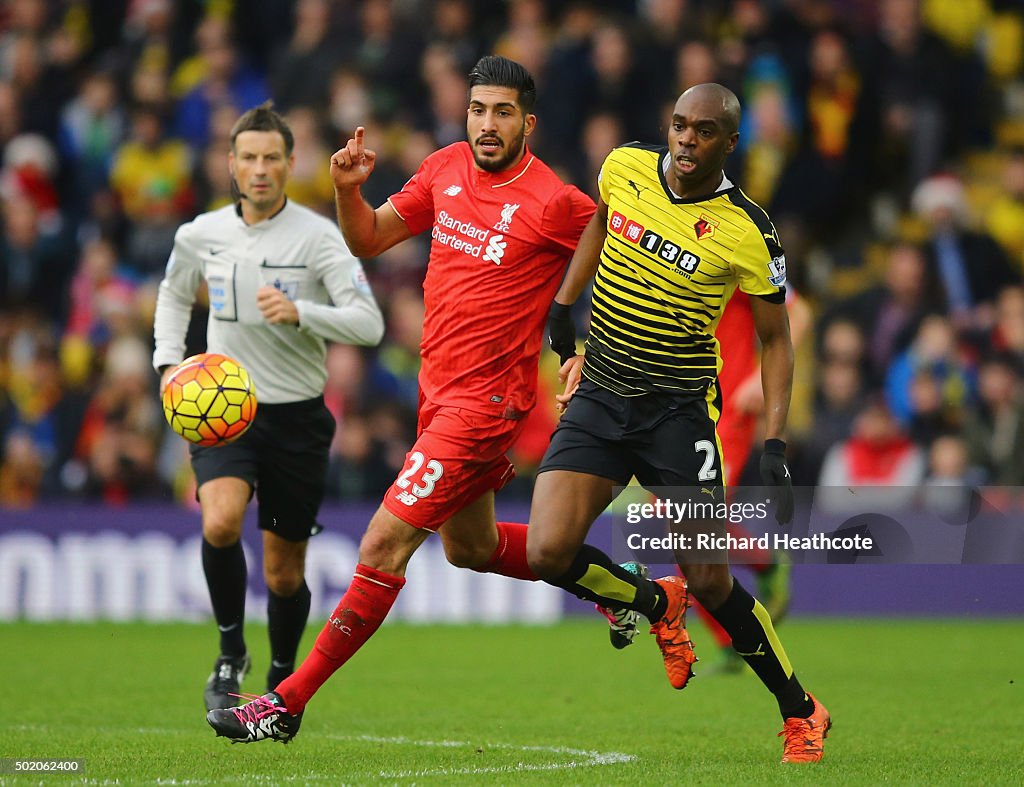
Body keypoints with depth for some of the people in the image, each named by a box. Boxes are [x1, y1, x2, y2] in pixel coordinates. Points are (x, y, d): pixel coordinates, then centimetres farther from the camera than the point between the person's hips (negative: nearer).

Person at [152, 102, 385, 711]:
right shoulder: (201, 236, 1)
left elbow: (369, 324, -16)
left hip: (297, 416, -1)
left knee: (284, 571, 7)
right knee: (221, 523, -28)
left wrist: (299, 312, -31)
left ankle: (282, 678, 34)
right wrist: (169, 361, 8)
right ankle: (231, 652, -6)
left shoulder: (318, 236, -9)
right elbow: (175, 294, 23)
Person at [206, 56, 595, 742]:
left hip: (486, 400, -9)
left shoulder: (555, 204, -15)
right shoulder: (446, 169, 4)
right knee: (469, 547, 24)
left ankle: (290, 703, -6)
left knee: (386, 543, -12)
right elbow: (369, 239, 13)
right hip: (438, 391, 9)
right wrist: (349, 189, -8)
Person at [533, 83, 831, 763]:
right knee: (550, 554, -14)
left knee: (709, 581, -6)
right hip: (598, 397, 4)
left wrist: (775, 444, -9)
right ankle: (657, 606, 19)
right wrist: (562, 306, 18)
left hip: (681, 409, -4)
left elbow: (775, 337, -2)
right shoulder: (624, 168, -3)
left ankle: (800, 712, 16)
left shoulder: (747, 233, -13)